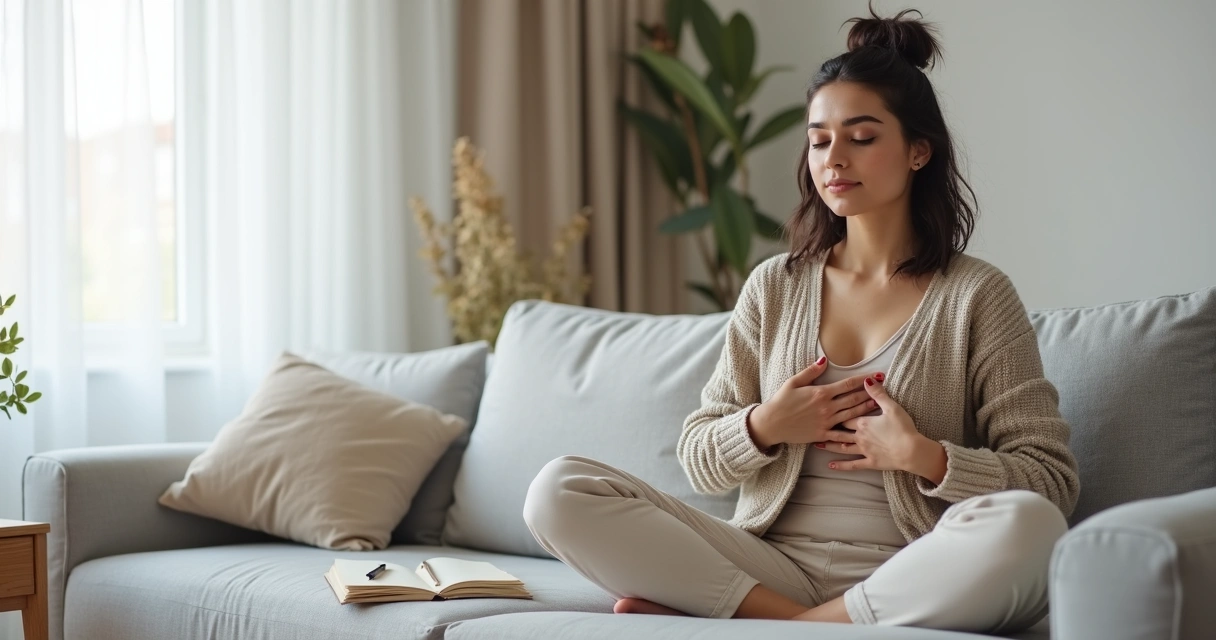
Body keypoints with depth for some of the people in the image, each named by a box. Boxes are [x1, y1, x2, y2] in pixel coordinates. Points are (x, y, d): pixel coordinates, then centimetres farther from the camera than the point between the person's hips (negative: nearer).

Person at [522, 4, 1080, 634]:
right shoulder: (773, 287, 13)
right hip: (773, 565, 3)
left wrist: (919, 455, -14)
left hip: (908, 583, -2)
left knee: (1024, 526, -36)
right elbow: (698, 460, 13)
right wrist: (764, 428, -7)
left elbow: (1052, 480, -1)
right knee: (557, 491, -15)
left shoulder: (976, 295, 3)